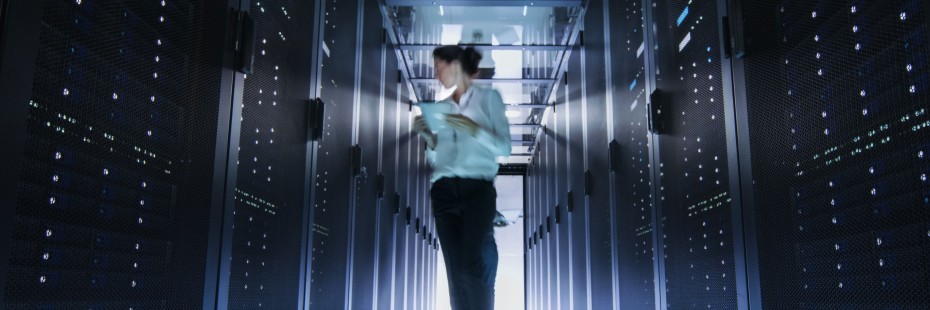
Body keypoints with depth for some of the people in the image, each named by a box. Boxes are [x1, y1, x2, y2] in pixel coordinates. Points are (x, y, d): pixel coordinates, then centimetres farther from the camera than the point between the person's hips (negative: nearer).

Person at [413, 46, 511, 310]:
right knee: (455, 268, -3)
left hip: (477, 188, -4)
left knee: (471, 264, -19)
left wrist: (473, 129, -11)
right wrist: (428, 137, 2)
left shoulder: (488, 98, 8)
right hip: (444, 191, 4)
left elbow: (505, 148, 1)